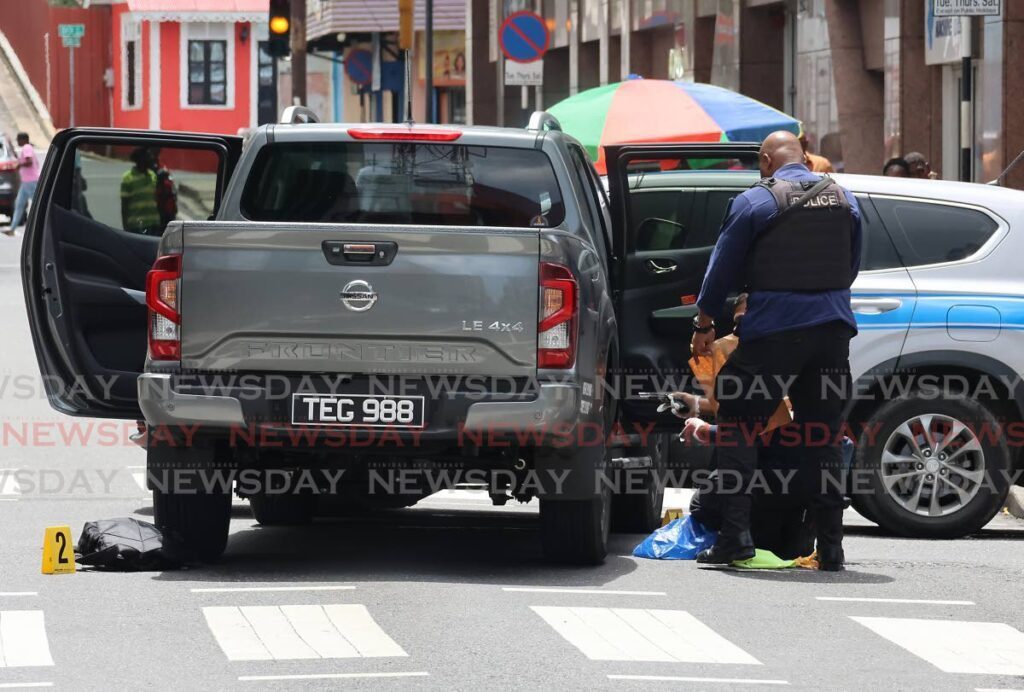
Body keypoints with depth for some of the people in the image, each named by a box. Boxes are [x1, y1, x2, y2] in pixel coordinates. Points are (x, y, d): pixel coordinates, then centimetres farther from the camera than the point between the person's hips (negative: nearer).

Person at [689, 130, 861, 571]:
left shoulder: (754, 202, -4)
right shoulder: (843, 200, 10)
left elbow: (723, 269, 2)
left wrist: (704, 324, 13)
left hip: (773, 330, -5)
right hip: (833, 326, 5)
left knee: (738, 424, 5)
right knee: (823, 435, 11)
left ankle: (735, 534, -5)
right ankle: (830, 546, 8)